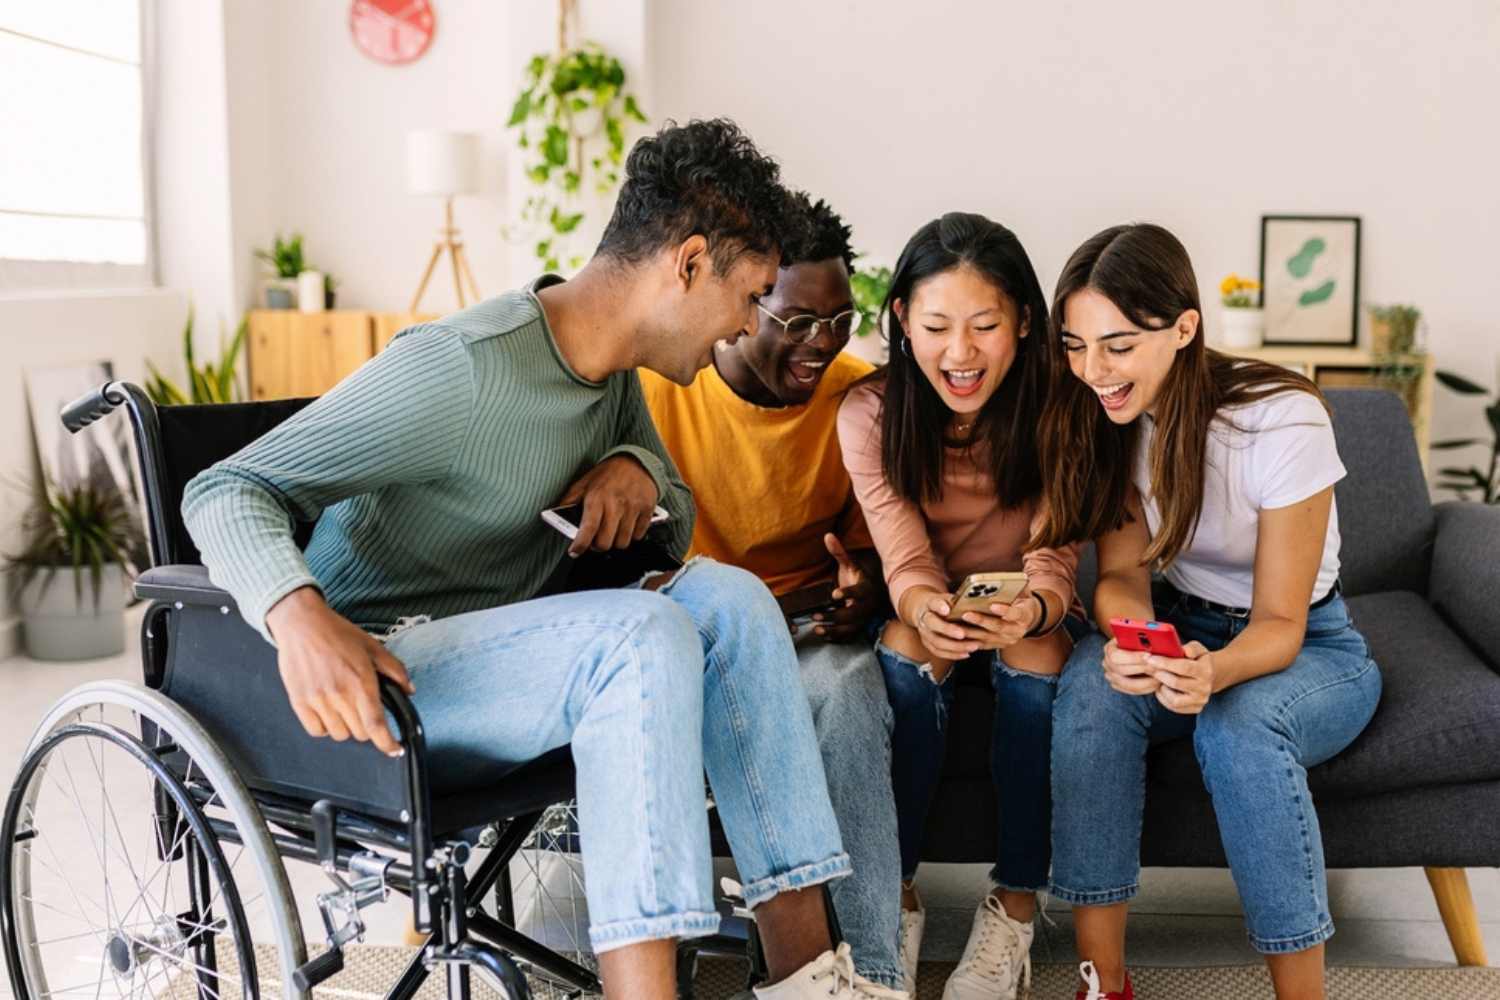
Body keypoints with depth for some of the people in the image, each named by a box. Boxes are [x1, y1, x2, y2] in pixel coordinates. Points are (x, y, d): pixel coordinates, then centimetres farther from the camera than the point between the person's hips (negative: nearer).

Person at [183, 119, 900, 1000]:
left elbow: (679, 523, 20)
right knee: (640, 631, -30)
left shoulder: (614, 368, 7)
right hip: (377, 672, -8)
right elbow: (225, 492, -20)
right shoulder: (459, 370, -21)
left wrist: (637, 468, -4)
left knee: (730, 599, -14)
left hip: (498, 654, 8)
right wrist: (301, 617, -41)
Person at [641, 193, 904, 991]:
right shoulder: (657, 386, -7)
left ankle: (872, 965, -26)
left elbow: (873, 549, 6)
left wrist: (863, 585, -18)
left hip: (806, 624, 1)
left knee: (849, 687, -34)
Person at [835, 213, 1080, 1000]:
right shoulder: (870, 414, -18)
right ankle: (894, 892, -17)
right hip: (921, 608, 0)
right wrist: (926, 610, -47)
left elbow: (1054, 557, -22)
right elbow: (907, 562, -22)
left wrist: (1033, 608, -48)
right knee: (908, 652, -33)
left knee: (1037, 657, -32)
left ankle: (1014, 907, -14)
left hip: (1024, 608, 0)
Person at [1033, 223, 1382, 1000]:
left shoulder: (1283, 421, -23)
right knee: (1093, 683, -30)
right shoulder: (1108, 416, -9)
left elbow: (1280, 623, -19)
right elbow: (1121, 575, -10)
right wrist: (1129, 639, -35)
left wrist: (1214, 671, -42)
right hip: (1183, 630, 4)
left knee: (1239, 721, -37)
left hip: (1310, 649, -3)